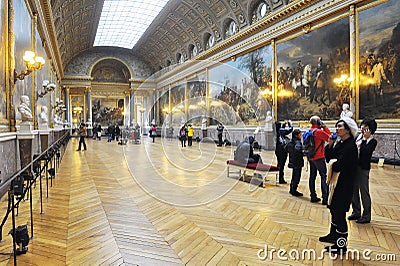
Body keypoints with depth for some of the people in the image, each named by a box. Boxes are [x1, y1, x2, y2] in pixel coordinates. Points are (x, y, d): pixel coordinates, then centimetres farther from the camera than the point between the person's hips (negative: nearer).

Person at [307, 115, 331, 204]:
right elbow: (329, 138, -11)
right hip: (319, 157, -8)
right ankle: (325, 198, -2)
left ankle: (313, 196, 17)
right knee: (324, 176, -2)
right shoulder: (318, 131, -15)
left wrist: (323, 128, 9)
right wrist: (324, 127, -6)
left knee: (312, 176, 11)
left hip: (311, 157, 8)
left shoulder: (310, 131, 10)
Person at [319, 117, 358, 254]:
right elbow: (329, 157, 6)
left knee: (339, 213, 1)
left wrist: (332, 164, -5)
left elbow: (337, 166, -26)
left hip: (344, 185, -9)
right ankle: (333, 235, 38)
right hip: (336, 182, 9)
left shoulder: (350, 146, -21)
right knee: (334, 209, 20)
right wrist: (330, 145, -7)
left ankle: (341, 245, 16)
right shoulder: (339, 143, 7)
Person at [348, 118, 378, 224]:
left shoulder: (373, 141, -6)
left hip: (363, 169, -6)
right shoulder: (359, 137, 9)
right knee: (354, 191, 14)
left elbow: (365, 151, -22)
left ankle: (366, 216, 16)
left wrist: (365, 139, -16)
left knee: (364, 192, 3)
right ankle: (356, 212, 28)